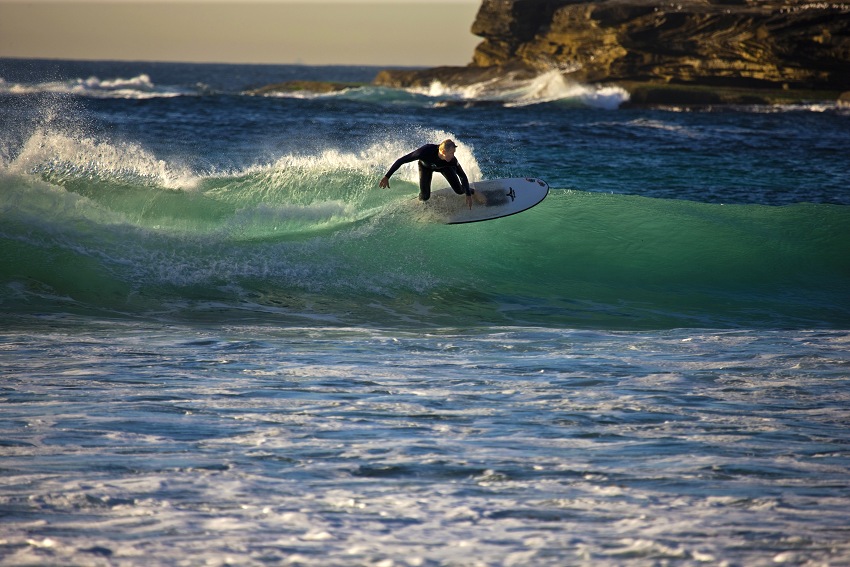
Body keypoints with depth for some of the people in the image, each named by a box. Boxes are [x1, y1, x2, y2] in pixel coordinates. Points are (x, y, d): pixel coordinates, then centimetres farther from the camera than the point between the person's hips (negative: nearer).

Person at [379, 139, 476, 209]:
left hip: (444, 167, 1)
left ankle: (474, 192, 27)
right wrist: (387, 177, -37)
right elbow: (401, 161, -38)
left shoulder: (452, 160, -39)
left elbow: (463, 176, -23)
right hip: (426, 166, -1)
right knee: (425, 196, -16)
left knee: (460, 191, -6)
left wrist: (468, 195, -28)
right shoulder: (425, 151, -46)